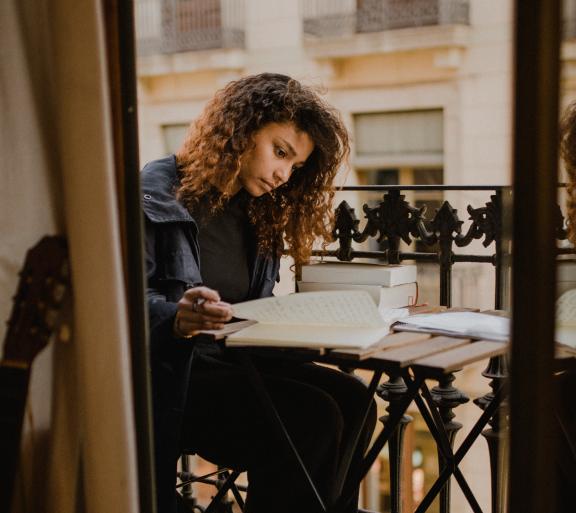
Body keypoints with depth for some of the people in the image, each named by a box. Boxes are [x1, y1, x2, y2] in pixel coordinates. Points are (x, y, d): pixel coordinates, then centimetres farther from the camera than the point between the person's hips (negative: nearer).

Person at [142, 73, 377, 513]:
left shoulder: (258, 214, 15)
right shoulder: (157, 192, -8)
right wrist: (176, 319, -36)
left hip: (234, 360, 7)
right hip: (168, 375, -7)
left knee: (352, 398, -13)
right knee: (311, 419, -24)